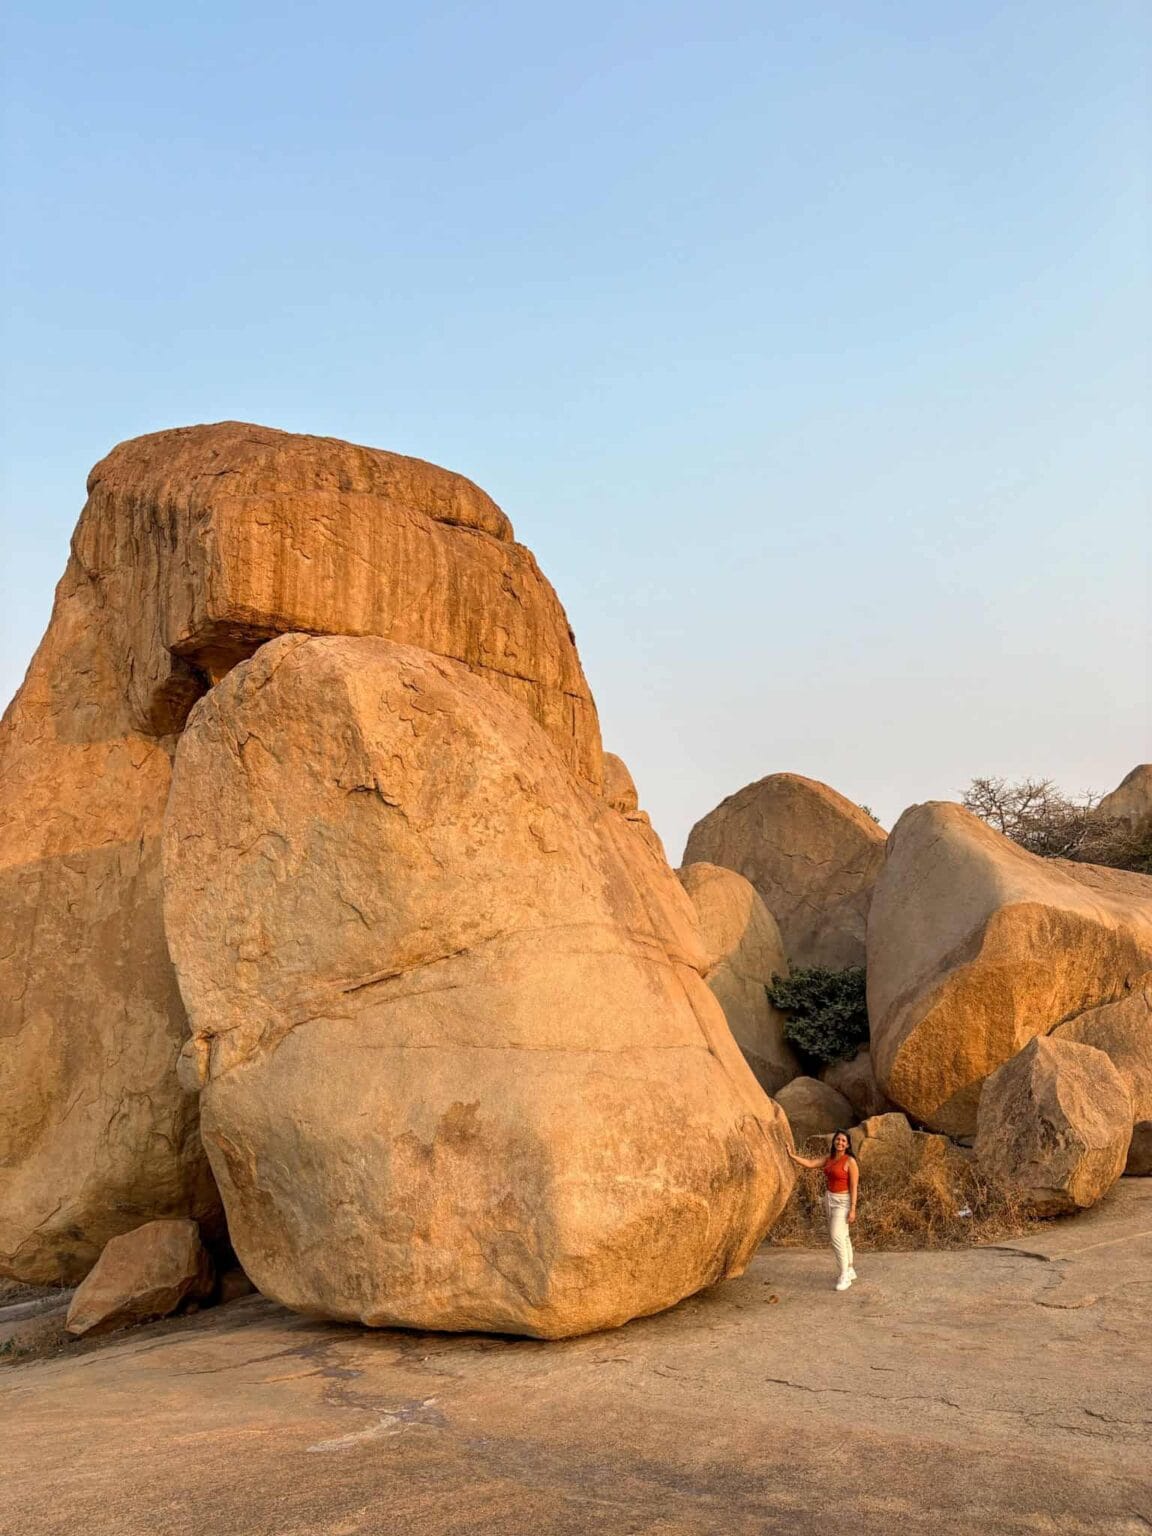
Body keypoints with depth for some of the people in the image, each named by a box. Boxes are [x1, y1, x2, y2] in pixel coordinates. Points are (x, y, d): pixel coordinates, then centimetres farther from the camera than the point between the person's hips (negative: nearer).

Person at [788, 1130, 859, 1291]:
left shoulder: (850, 1161, -17)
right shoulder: (829, 1158, 5)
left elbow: (854, 1187, -18)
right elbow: (809, 1163, 1)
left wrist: (852, 1210, -20)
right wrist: (791, 1155, -9)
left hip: (843, 1202, -8)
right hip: (830, 1200, 8)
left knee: (836, 1237, -16)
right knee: (843, 1236, 16)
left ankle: (844, 1276, -9)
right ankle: (849, 1271, 29)